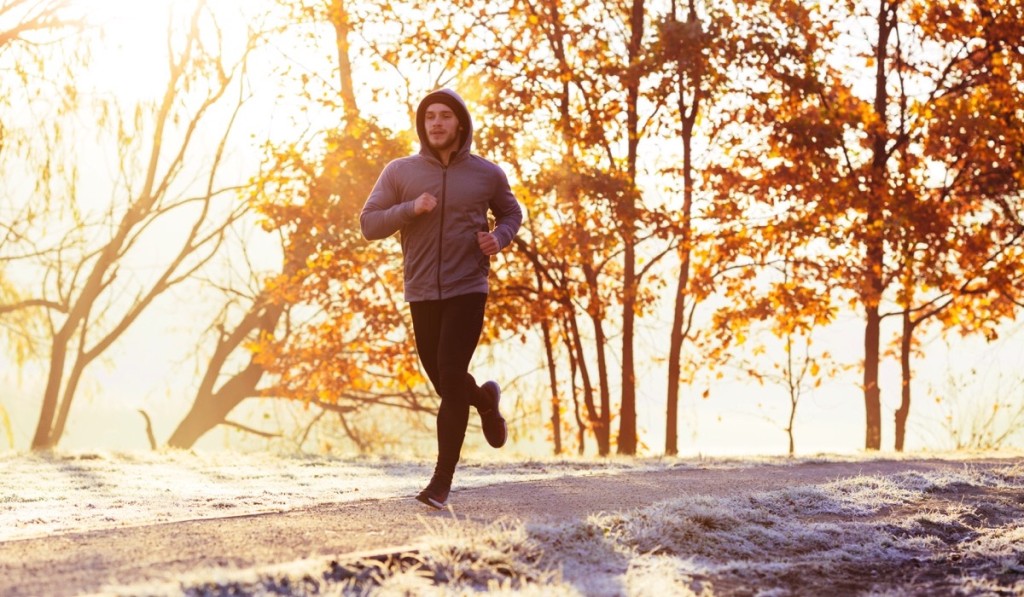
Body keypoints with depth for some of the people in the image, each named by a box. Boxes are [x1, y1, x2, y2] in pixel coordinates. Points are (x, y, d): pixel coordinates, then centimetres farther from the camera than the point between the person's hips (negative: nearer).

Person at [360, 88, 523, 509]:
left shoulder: (487, 174, 2)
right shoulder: (400, 172, 1)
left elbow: (511, 213, 18)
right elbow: (368, 224, -1)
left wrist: (499, 238, -4)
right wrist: (410, 208, -17)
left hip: (467, 289, -2)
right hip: (422, 292, 2)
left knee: (450, 378, -13)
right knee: (443, 379, 12)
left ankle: (442, 481, -9)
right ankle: (485, 400, 48)